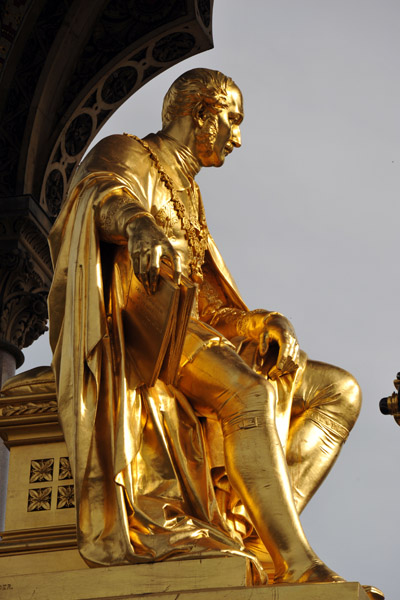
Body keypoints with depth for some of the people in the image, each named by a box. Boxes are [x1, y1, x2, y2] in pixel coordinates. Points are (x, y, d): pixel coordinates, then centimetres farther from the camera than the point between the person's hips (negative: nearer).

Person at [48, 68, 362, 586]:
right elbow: (106, 196, -22)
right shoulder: (124, 155, 6)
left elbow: (213, 306, 19)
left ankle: (260, 533, -23)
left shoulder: (188, 200, 30)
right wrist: (139, 226, -47)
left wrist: (272, 325, -3)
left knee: (340, 391, -3)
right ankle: (295, 564, -34)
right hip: (130, 333, -8)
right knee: (252, 393, -34)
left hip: (189, 334, 8)